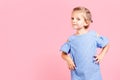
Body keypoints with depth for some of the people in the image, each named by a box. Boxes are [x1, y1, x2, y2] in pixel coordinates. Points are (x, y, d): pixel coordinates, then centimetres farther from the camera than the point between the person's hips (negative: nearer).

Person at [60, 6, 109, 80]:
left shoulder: (93, 35, -5)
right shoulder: (71, 39, -1)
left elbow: (106, 45, 7)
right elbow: (64, 54, 8)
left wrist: (101, 55, -7)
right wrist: (68, 59, -11)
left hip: (93, 74, -1)